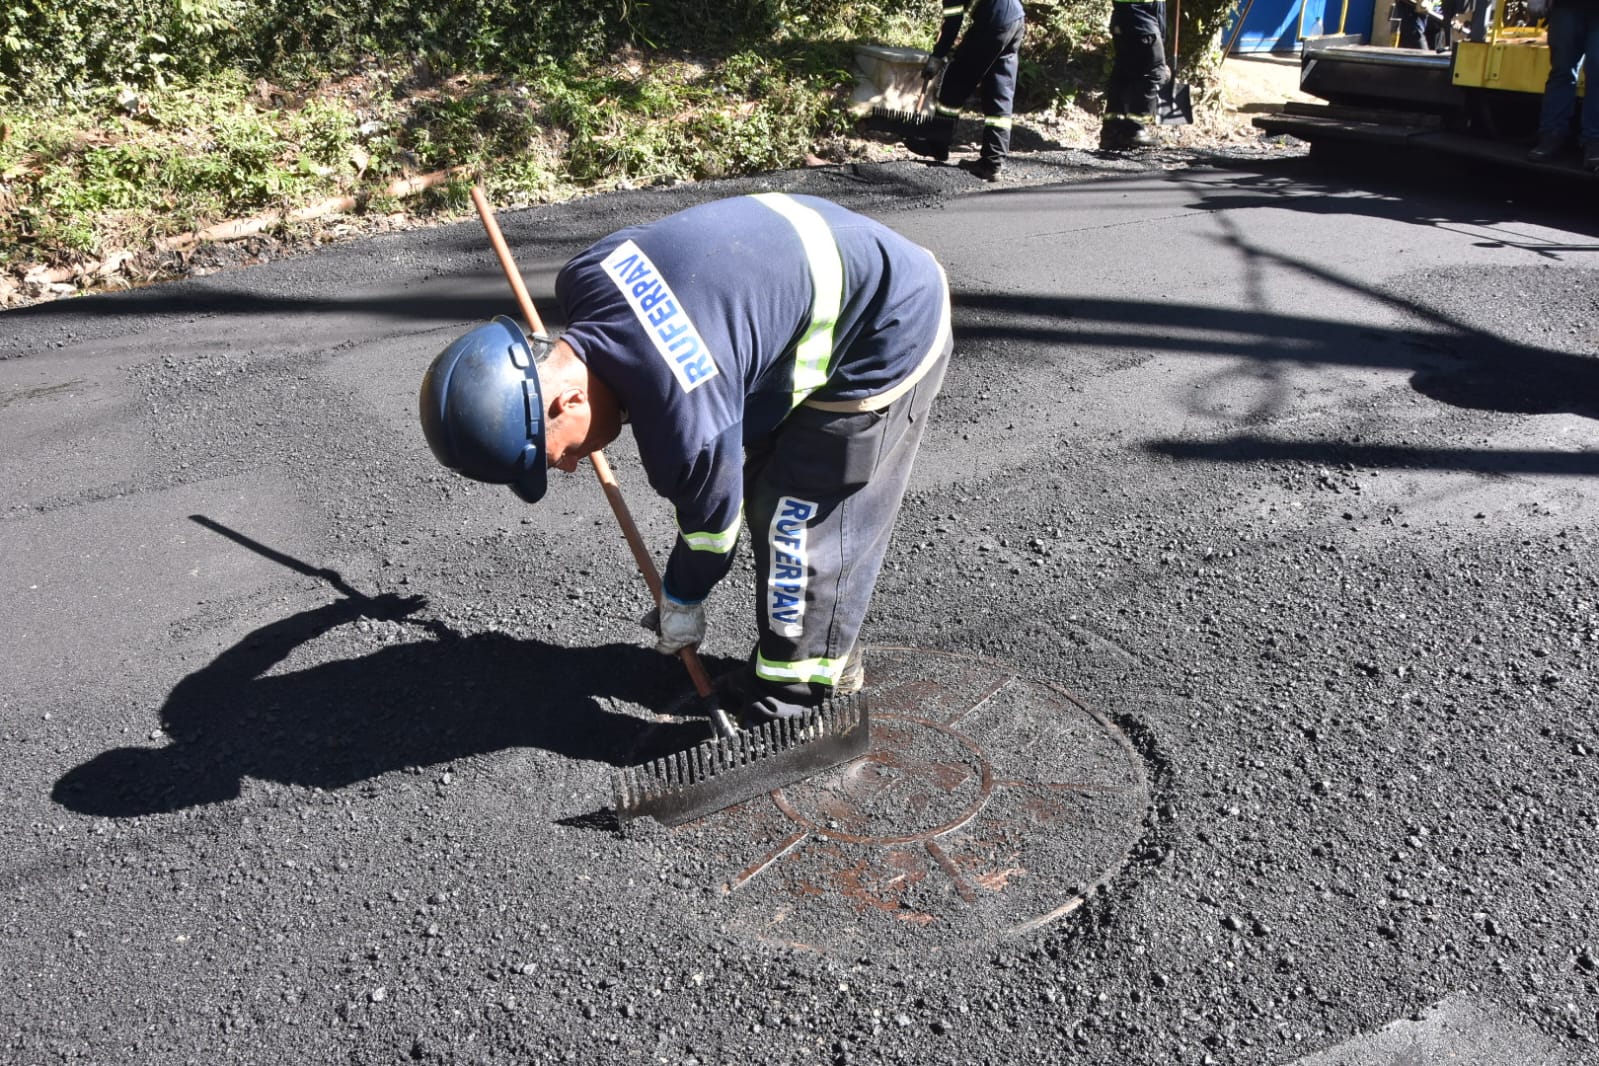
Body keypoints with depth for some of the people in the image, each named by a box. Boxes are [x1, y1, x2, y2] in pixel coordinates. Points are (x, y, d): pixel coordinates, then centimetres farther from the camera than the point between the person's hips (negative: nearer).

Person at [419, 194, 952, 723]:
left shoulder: (687, 423, -34)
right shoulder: (582, 279, -11)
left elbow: (712, 525, -14)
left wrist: (680, 604, 7)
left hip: (887, 338, -9)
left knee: (797, 525, -5)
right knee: (766, 493, 15)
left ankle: (788, 710, 12)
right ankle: (828, 658, 31)